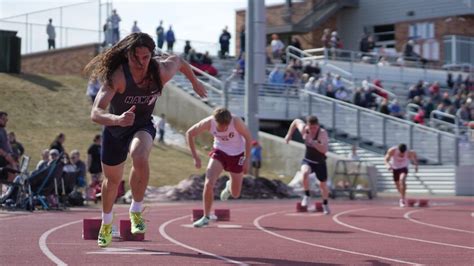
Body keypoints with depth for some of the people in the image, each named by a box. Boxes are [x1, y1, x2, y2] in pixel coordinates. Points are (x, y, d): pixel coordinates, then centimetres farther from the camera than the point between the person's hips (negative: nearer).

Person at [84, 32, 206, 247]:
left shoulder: (161, 71, -23)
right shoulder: (116, 77, -33)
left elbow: (178, 60, 3)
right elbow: (95, 113, -43)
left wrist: (195, 82, 19)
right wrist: (117, 119, -63)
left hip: (143, 127, 1)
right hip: (115, 128, 0)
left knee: (140, 158, -34)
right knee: (112, 180, 17)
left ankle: (136, 211, -11)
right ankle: (106, 223, 48)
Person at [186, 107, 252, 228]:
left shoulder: (236, 122, -30)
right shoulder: (208, 123, -25)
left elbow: (248, 137, -13)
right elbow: (189, 133, -10)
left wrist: (247, 159, -14)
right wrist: (195, 157, -10)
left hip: (236, 154, 0)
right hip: (219, 151, 1)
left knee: (235, 194, 8)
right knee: (208, 183, -22)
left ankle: (229, 186, 47)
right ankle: (206, 217, -6)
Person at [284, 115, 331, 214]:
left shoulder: (322, 133, -28)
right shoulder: (303, 129, -18)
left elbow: (324, 150, -40)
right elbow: (296, 121, 5)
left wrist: (312, 141, -48)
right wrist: (289, 135, 8)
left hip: (320, 162, -1)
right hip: (307, 160, 1)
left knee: (323, 184, 14)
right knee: (305, 172, -34)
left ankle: (325, 204, 43)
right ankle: (306, 196, -16)